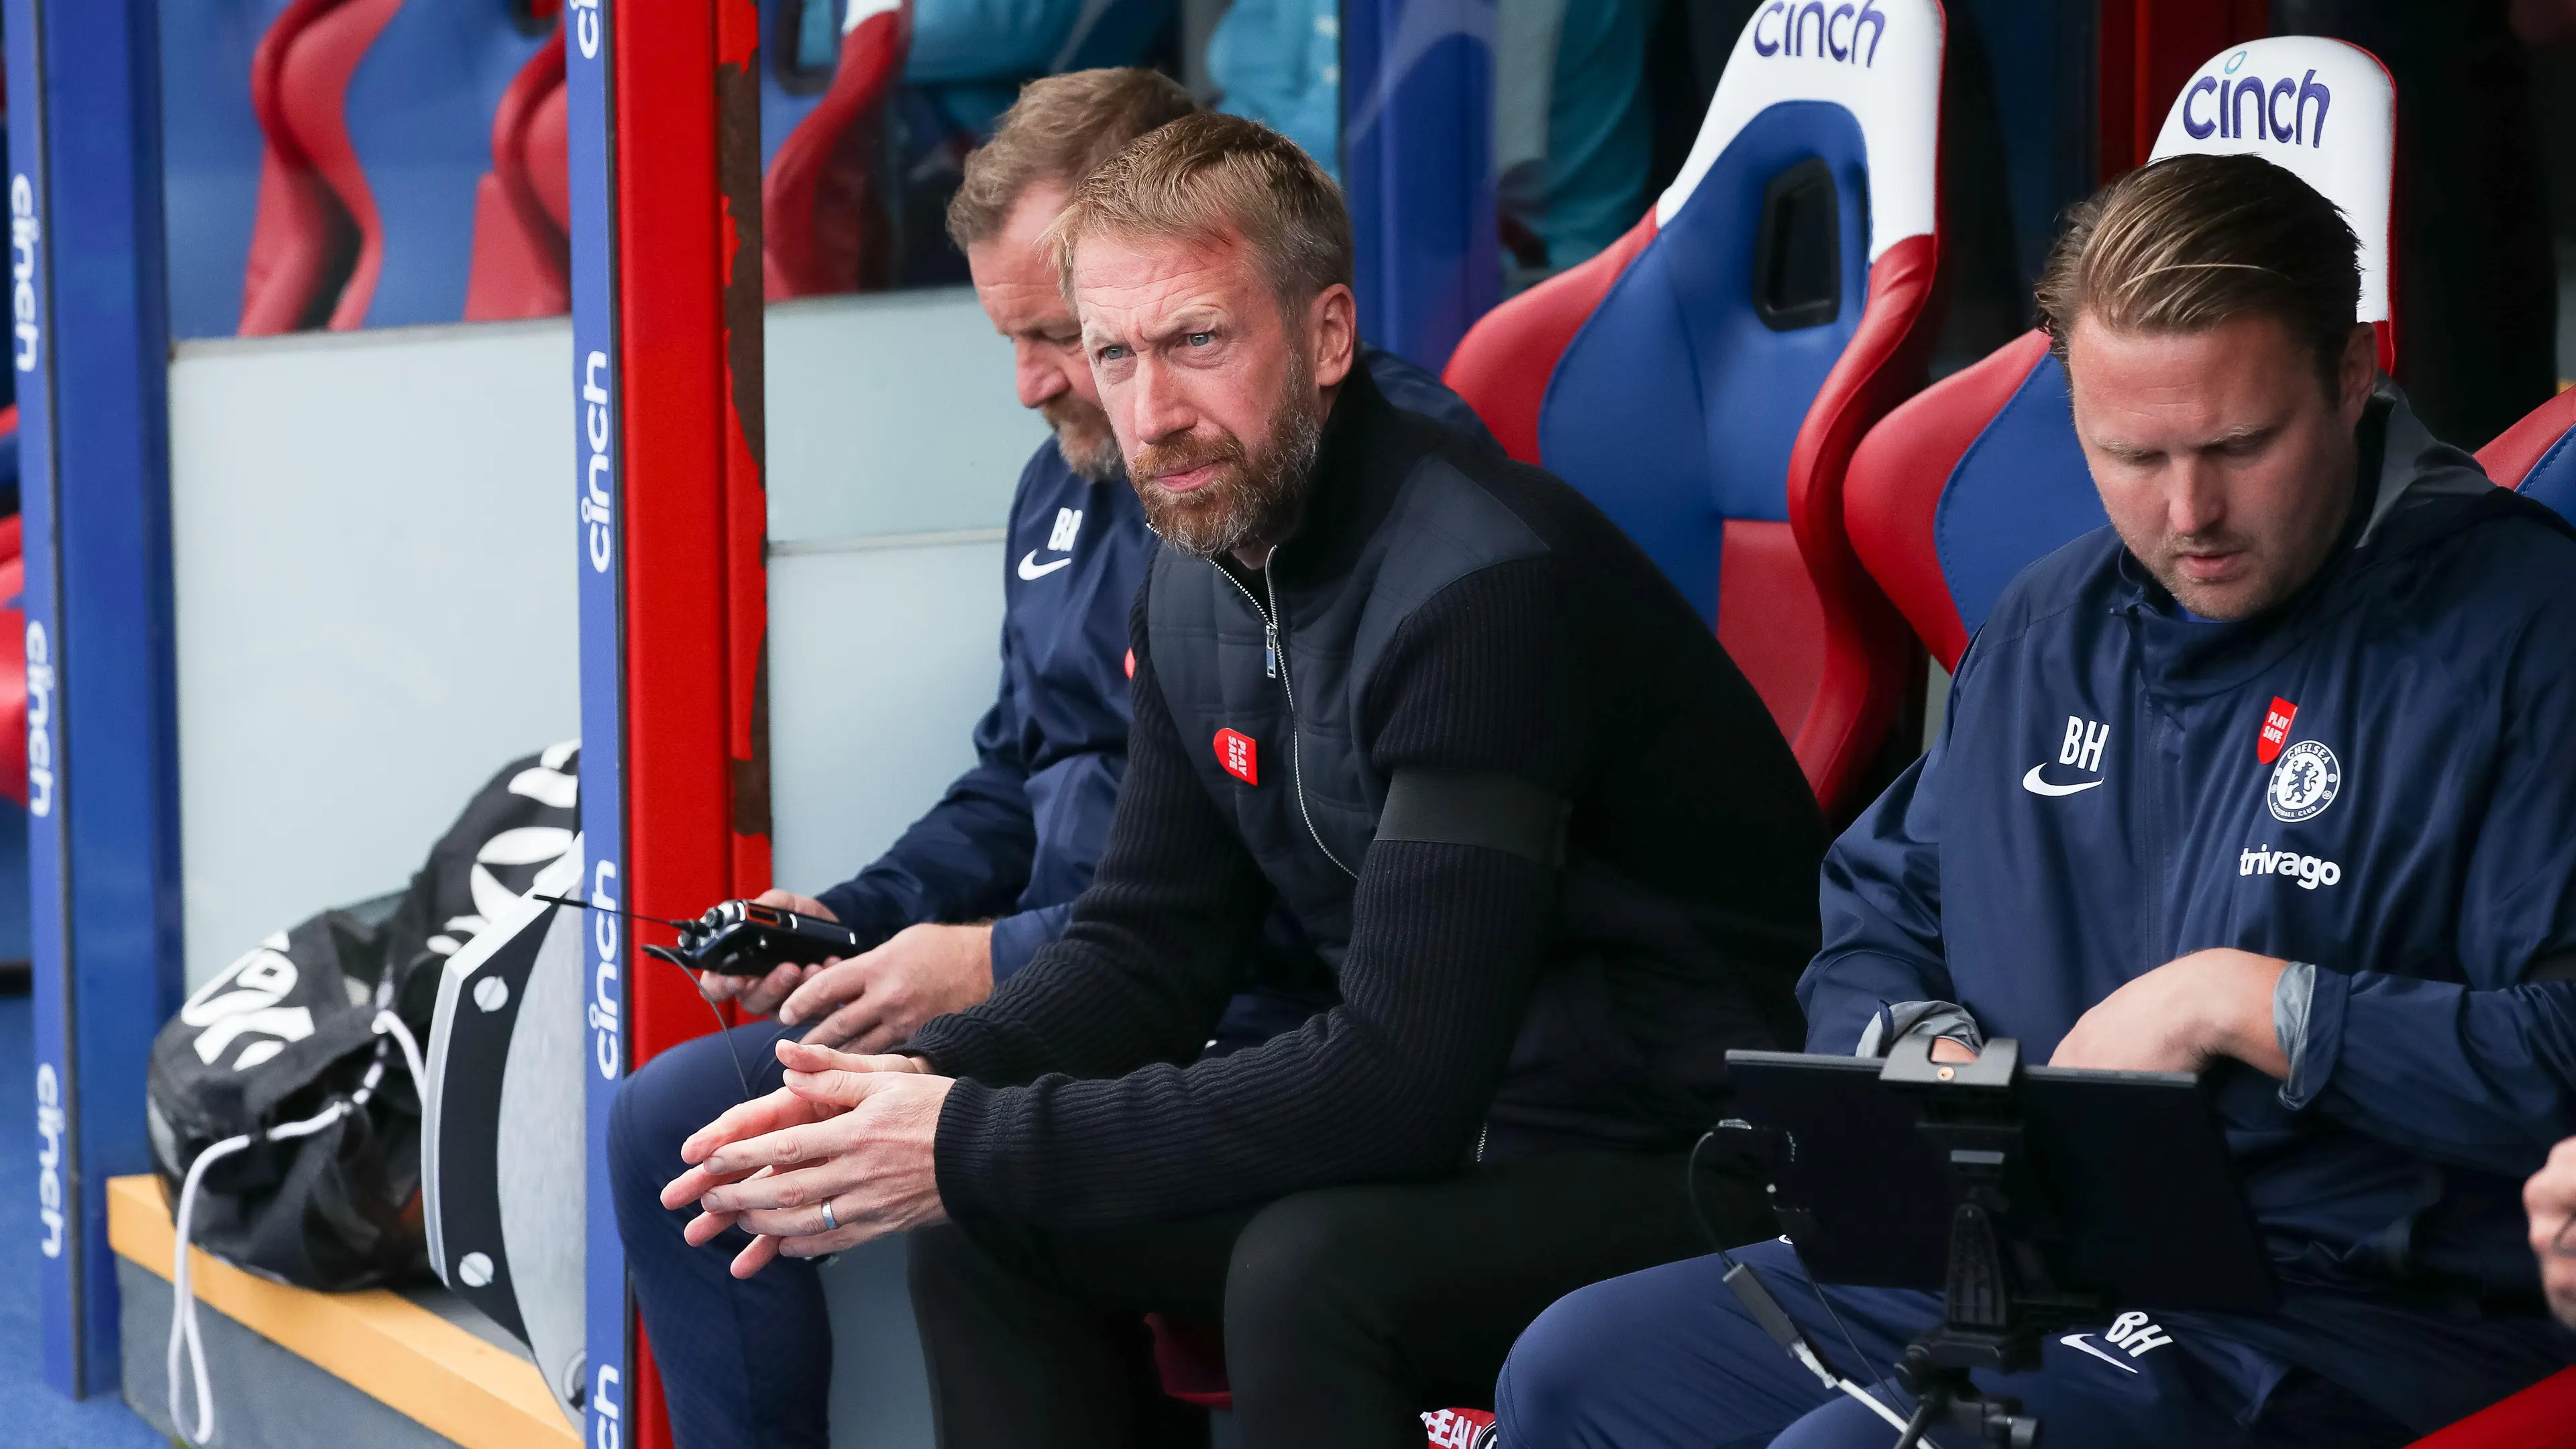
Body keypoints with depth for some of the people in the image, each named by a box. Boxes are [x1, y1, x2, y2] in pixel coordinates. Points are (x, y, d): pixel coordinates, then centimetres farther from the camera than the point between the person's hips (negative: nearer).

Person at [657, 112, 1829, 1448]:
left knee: (1308, 1270, -33)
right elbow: (1143, 945, 10)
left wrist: (978, 1146, -26)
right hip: (1443, 1133, 8)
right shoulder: (1196, 585, 3)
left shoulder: (1480, 584, -25)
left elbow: (1396, 1075, -30)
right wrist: (928, 1086, -11)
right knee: (984, 1215, -1)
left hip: (1676, 1166, -8)